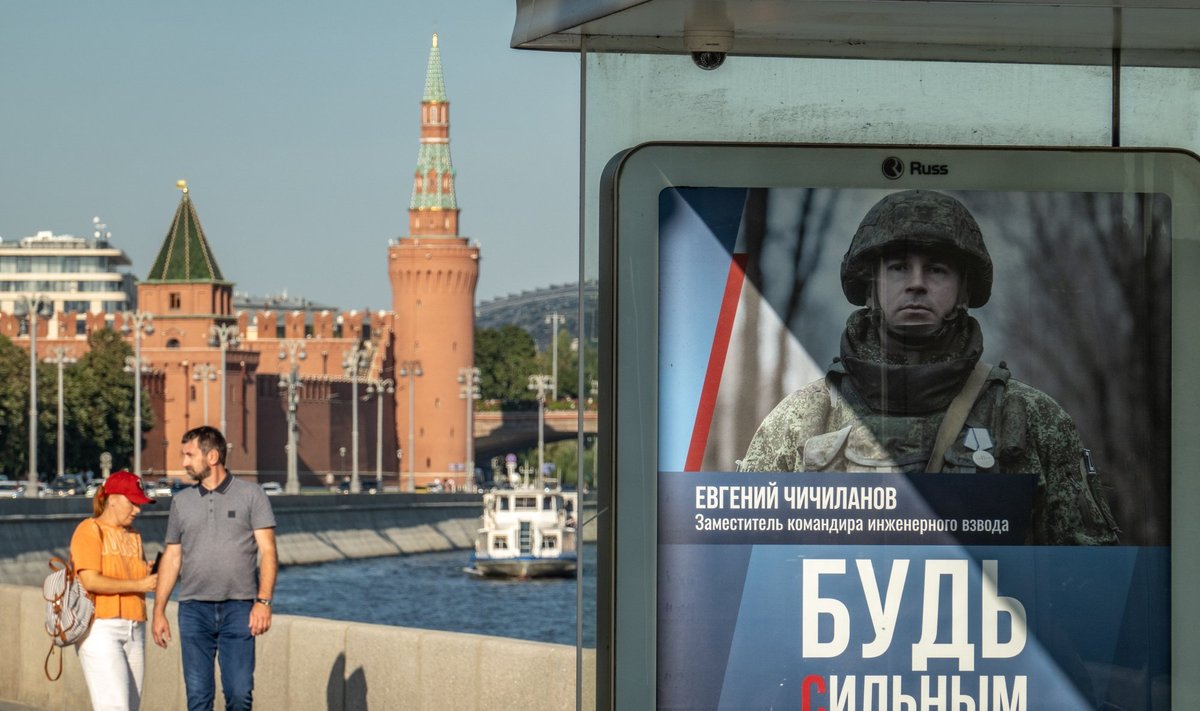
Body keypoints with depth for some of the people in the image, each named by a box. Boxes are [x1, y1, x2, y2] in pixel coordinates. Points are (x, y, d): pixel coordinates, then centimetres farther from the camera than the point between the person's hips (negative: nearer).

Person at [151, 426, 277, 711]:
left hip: (238, 609, -3)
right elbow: (172, 558, 15)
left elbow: (267, 551, -2)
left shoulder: (251, 495, 2)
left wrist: (263, 601, -13)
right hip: (194, 609, 3)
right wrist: (159, 612, 10)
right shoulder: (182, 501, 12)